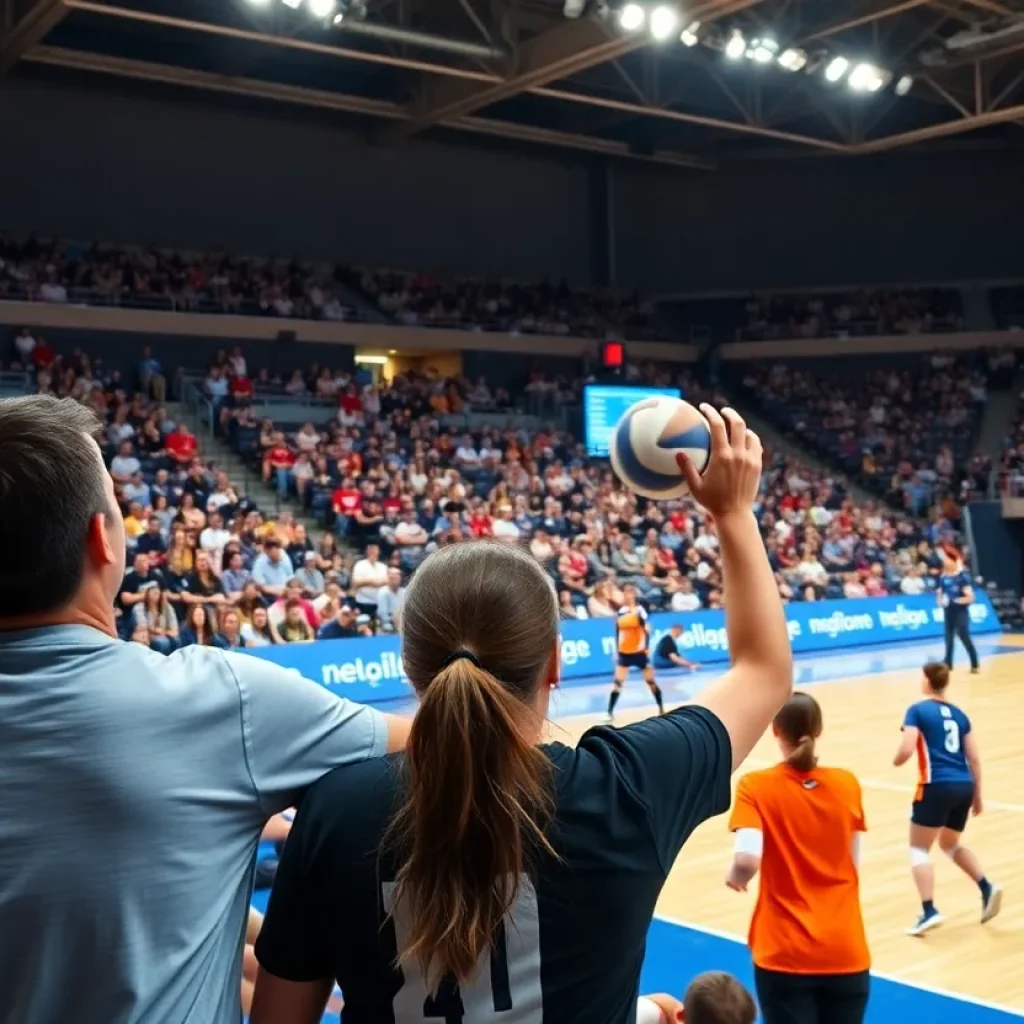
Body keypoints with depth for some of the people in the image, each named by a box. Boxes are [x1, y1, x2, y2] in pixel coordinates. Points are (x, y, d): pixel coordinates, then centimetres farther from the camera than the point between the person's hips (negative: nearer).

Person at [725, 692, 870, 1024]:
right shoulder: (847, 784, 0)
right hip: (846, 953, 3)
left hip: (784, 955, -3)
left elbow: (747, 861, -22)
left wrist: (734, 877, -1)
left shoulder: (756, 787, -9)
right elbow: (854, 865, 7)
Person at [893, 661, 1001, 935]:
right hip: (964, 787, 6)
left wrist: (896, 760, 10)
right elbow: (974, 759, 13)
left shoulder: (917, 711, -2)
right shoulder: (959, 714, 15)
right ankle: (987, 888, 10)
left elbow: (906, 751, -12)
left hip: (937, 787, -6)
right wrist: (977, 795, 21)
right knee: (950, 845, 27)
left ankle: (929, 911, -7)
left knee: (919, 849, 5)